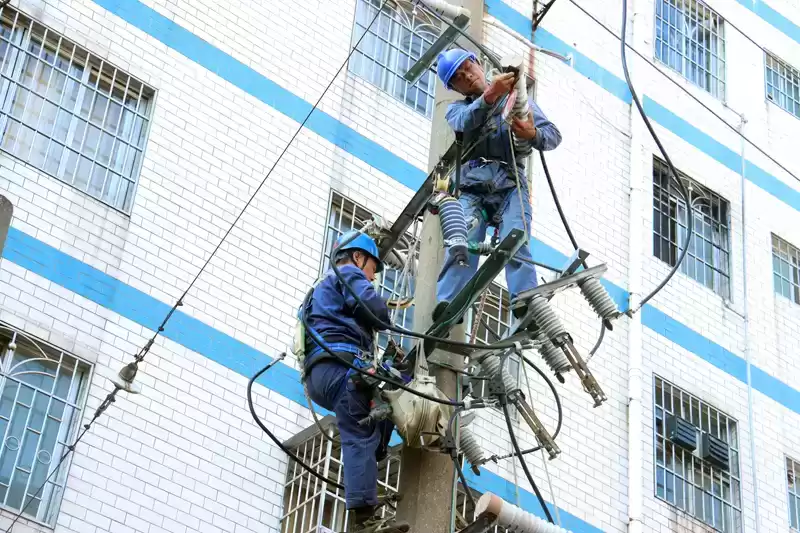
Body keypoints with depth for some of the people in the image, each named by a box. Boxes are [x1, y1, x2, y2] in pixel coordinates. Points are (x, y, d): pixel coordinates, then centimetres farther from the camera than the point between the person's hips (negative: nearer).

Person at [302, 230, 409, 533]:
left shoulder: (324, 288, 38)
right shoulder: (349, 273, 8)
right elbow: (374, 309, -10)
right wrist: (382, 322, 13)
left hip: (318, 375, 9)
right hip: (340, 364, -9)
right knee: (360, 438, -18)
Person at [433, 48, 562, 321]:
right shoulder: (456, 109, 22)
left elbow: (554, 135, 10)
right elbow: (466, 122, -5)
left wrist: (532, 134, -14)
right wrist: (490, 95, -24)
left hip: (510, 184, -1)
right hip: (471, 187, 1)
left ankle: (526, 303, -37)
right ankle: (447, 306, -34)